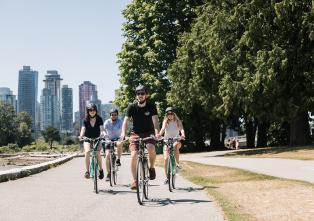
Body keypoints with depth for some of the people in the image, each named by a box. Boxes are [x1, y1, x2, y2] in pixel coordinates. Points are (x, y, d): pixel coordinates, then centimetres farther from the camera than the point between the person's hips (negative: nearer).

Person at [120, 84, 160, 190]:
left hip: (148, 133, -1)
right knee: (133, 155, -18)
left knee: (151, 148, -31)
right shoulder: (132, 107, -8)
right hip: (136, 133, 1)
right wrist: (123, 133, -34)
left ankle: (152, 168, -3)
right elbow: (126, 121, -16)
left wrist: (157, 132, -38)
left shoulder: (151, 106, -9)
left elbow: (155, 120, -21)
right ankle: (135, 180, -8)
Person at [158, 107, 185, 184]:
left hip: (176, 140, -1)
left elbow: (181, 129, -19)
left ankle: (178, 163, -24)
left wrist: (183, 135, -42)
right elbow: (163, 128, -20)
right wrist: (159, 135, -42)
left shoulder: (178, 121, -2)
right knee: (166, 158, -13)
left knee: (175, 145, -38)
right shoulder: (165, 122, -1)